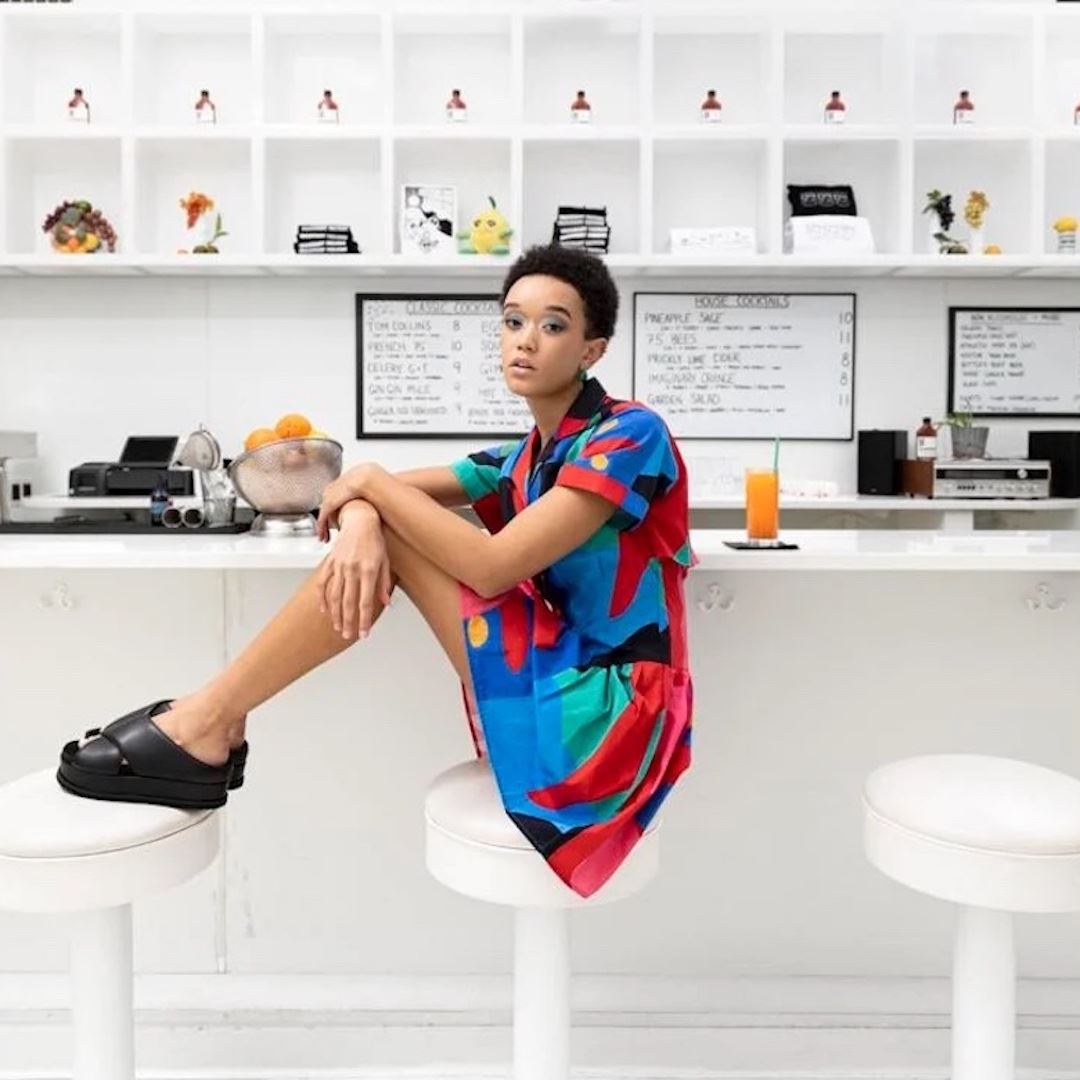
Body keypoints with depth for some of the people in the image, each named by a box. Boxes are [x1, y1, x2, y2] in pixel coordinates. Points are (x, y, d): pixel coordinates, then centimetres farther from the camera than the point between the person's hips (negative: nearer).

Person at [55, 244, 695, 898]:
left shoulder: (631, 434, -12)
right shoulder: (524, 461, 12)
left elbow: (492, 567, -22)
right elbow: (366, 489, 10)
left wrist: (374, 485, -10)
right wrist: (359, 521, -15)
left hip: (608, 719, -7)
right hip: (558, 701, 7)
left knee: (393, 520, -13)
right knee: (382, 524, 0)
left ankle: (210, 723, -5)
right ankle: (212, 725, 1)